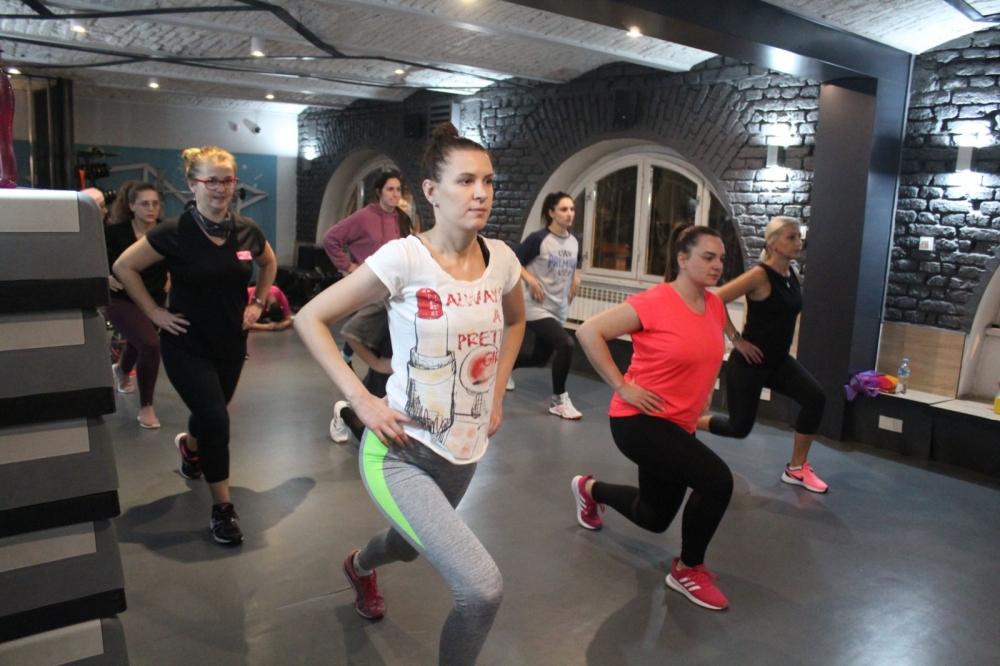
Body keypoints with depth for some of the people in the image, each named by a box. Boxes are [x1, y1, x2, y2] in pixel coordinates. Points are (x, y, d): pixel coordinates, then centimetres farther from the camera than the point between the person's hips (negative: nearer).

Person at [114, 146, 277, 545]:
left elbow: (269, 264, 16)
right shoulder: (174, 234, -16)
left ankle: (189, 446, 58)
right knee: (216, 420, -12)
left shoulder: (247, 231, -4)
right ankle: (221, 508, 5)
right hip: (187, 345, -5)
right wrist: (154, 312, -9)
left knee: (212, 413, 20)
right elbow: (124, 267, -7)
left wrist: (257, 303, 6)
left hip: (232, 343, 5)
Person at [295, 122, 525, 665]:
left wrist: (496, 394, 10)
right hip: (401, 452, -6)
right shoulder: (404, 258, -19)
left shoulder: (500, 258, -3)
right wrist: (362, 401, -18)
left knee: (410, 546, 31)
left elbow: (515, 322, 18)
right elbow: (310, 319, -12)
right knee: (483, 588, -20)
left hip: (466, 452, 6)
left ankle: (360, 566, 69)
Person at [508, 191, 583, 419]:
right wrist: (531, 280, -21)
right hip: (537, 308, -7)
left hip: (559, 310, 7)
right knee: (566, 344, -25)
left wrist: (576, 279, 2)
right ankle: (558, 400, -6)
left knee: (539, 358, 15)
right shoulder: (538, 239, -14)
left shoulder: (574, 242, 4)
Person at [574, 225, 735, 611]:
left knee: (656, 518, 18)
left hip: (679, 425, 8)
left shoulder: (715, 306, 3)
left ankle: (590, 489, 46)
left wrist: (705, 391, 12)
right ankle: (688, 570, 1)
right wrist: (621, 385, -19)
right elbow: (589, 332, -19)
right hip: (639, 420, -8)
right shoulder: (654, 303, -19)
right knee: (717, 481, -23)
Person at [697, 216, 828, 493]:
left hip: (778, 360, 7)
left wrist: (779, 341, 15)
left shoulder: (791, 274, 4)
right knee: (739, 427, 2)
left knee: (815, 397, -15)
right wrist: (736, 339, -19)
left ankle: (796, 469, -1)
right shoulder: (759, 275, -19)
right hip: (749, 362, -7)